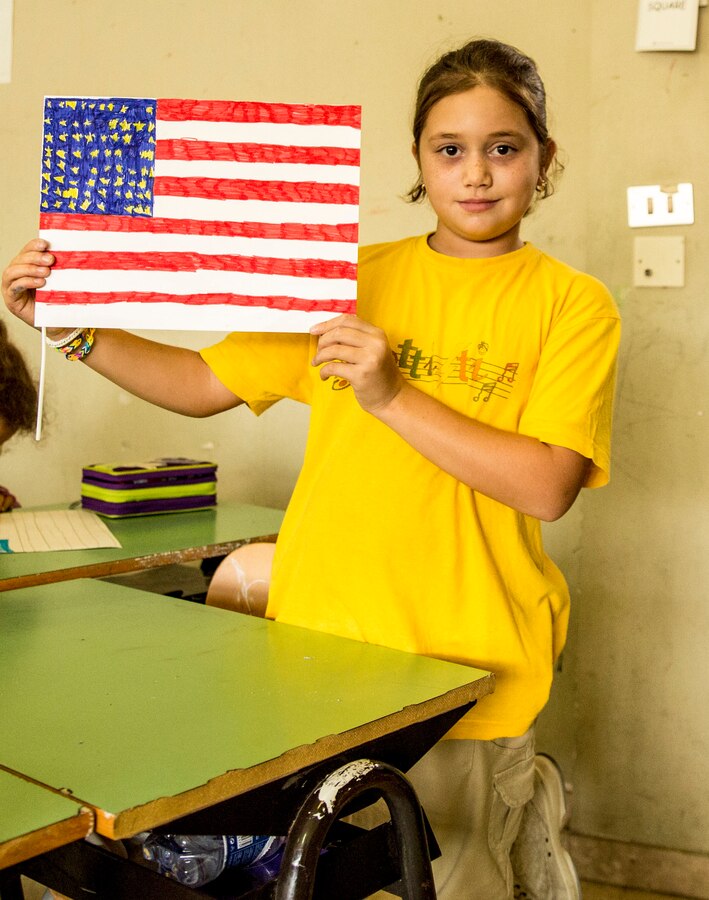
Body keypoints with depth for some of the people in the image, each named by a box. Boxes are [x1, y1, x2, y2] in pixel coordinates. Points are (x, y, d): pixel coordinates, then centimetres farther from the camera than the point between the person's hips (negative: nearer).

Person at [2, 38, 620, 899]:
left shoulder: (572, 303, -3)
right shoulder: (353, 280, 7)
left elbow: (546, 487, -13)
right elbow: (204, 384, 7)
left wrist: (393, 396, -19)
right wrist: (72, 326, -3)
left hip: (463, 673, -3)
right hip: (319, 636, 4)